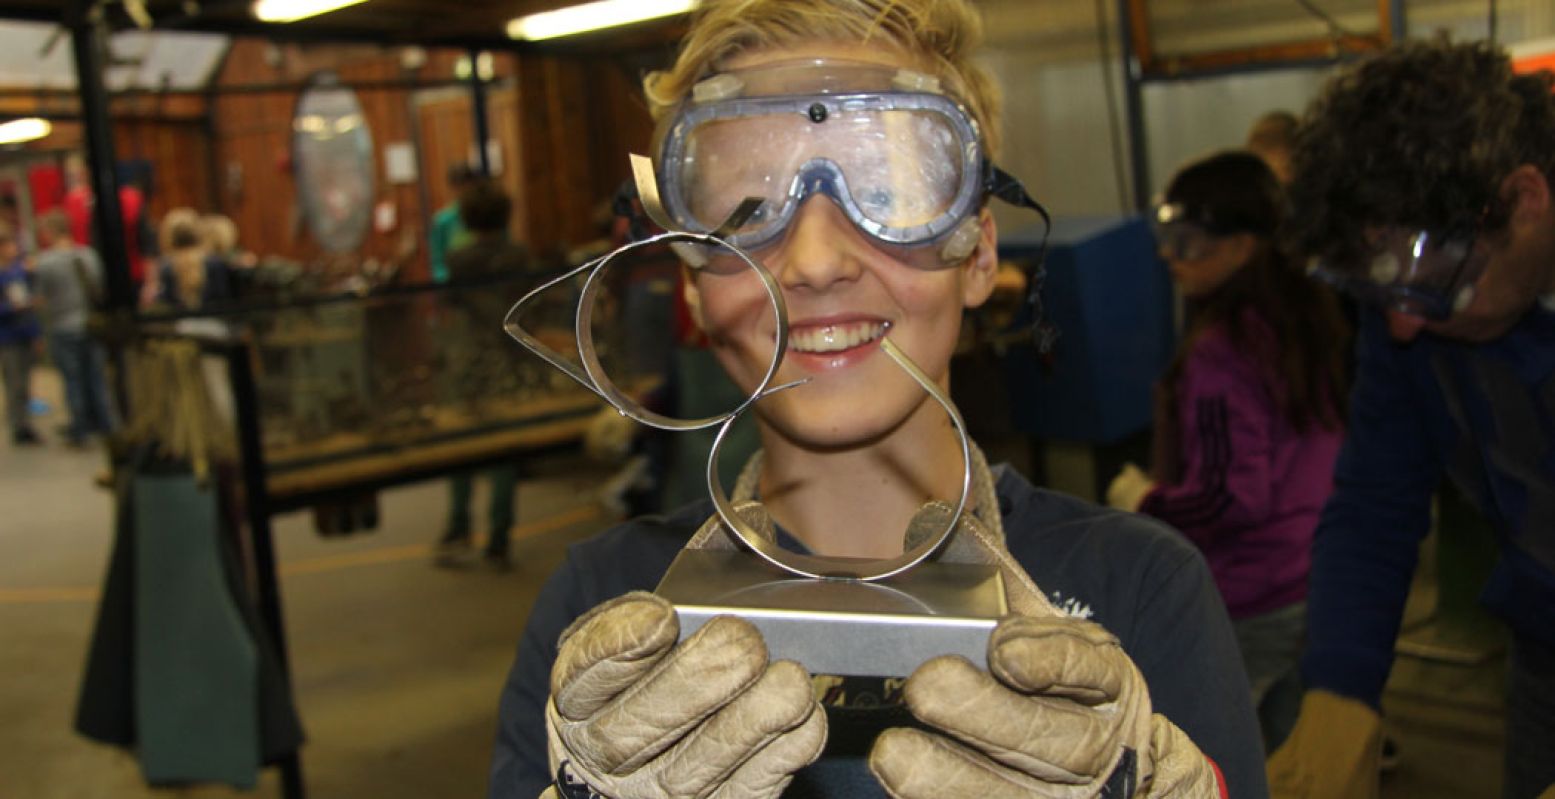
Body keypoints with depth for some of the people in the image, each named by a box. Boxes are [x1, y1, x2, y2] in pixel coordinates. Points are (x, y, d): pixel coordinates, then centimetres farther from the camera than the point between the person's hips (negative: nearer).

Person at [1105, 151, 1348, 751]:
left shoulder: (1219, 349, -22)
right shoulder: (1313, 318, 3)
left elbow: (1235, 495, -24)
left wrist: (1143, 501, -8)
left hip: (1245, 610, -8)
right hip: (1317, 585, 8)